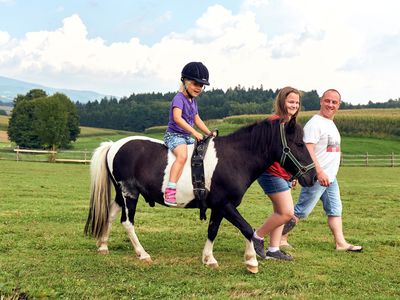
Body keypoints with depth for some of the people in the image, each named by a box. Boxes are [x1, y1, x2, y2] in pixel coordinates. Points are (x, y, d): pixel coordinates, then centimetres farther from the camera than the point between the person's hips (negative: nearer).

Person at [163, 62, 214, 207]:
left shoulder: (193, 101, 17)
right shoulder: (179, 98, -12)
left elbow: (197, 119, 24)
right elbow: (177, 118, -27)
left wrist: (209, 133, 12)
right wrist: (194, 132, -29)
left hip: (187, 136, 10)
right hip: (174, 134, -10)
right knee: (182, 155, -35)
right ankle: (170, 191, -42)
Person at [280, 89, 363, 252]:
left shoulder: (331, 124, 15)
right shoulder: (315, 123, -15)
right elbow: (307, 149, -24)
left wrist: (328, 174, 19)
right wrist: (319, 172, -30)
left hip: (330, 177, 10)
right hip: (316, 177, -10)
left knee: (335, 210, 11)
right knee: (301, 211, -3)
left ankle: (341, 243, 17)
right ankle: (280, 238, 7)